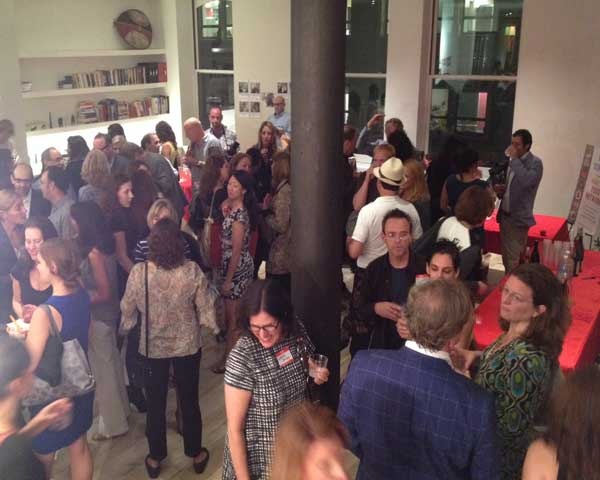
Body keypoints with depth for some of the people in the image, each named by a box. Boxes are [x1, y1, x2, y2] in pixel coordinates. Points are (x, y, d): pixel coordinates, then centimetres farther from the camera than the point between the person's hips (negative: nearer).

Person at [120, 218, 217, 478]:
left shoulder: (138, 272, -19)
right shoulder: (192, 270, -20)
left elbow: (127, 310, -6)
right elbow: (205, 308, -10)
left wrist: (124, 330, 15)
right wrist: (214, 326, 11)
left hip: (153, 346, 0)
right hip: (187, 345, 0)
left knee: (155, 403, 19)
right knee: (189, 400, 18)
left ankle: (155, 458, 35)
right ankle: (196, 454, 36)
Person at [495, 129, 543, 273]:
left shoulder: (535, 163, -11)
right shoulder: (513, 162, 12)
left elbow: (526, 181, -31)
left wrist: (515, 159, -21)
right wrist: (501, 190, 1)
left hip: (518, 219, -8)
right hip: (505, 216, 8)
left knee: (514, 262, -7)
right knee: (506, 260, 15)